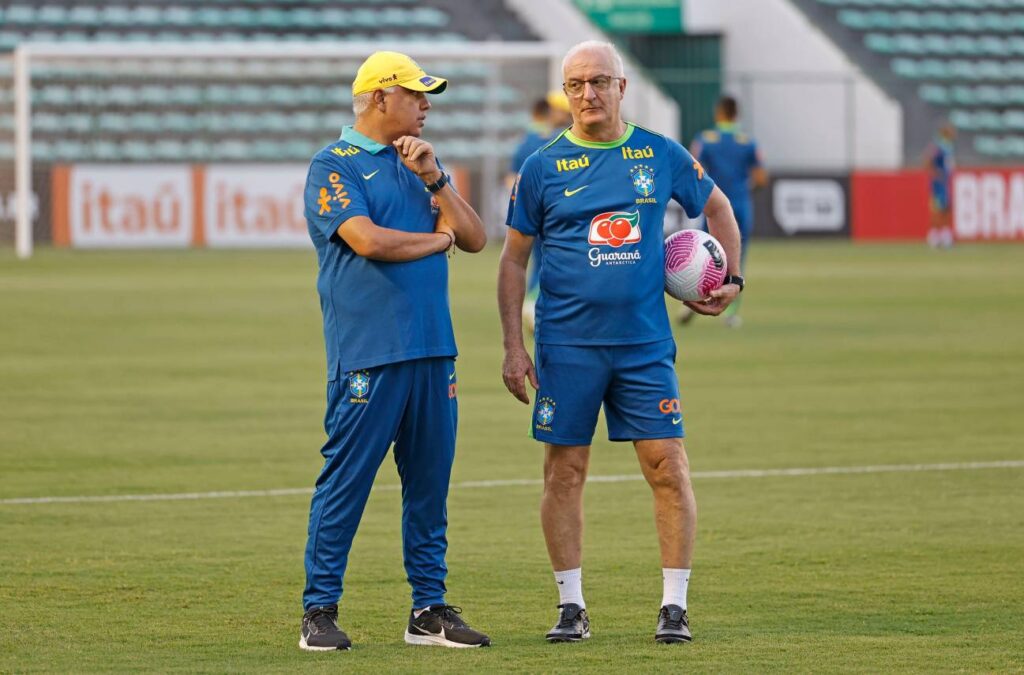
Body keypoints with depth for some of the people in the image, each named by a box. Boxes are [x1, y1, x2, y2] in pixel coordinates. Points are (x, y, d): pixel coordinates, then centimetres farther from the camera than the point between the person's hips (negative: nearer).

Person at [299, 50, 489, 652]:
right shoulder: (334, 166, -2)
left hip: (433, 351, 6)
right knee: (346, 481, -6)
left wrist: (433, 178, -1)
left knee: (430, 484, 8)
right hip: (368, 353, -6)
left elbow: (475, 237, 12)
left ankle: (430, 608, 14)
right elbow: (367, 240, -16)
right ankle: (320, 611, -1)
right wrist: (439, 239, 0)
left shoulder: (420, 161, 18)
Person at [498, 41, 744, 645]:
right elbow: (514, 260, 7)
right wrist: (514, 345, 0)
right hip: (567, 344, -1)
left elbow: (717, 207, 22)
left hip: (646, 344, 1)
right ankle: (572, 606, 11)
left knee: (670, 470, -5)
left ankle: (674, 605, 3)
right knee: (565, 473, 1)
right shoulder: (544, 166, 2)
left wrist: (732, 279, 11)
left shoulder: (661, 156, 5)